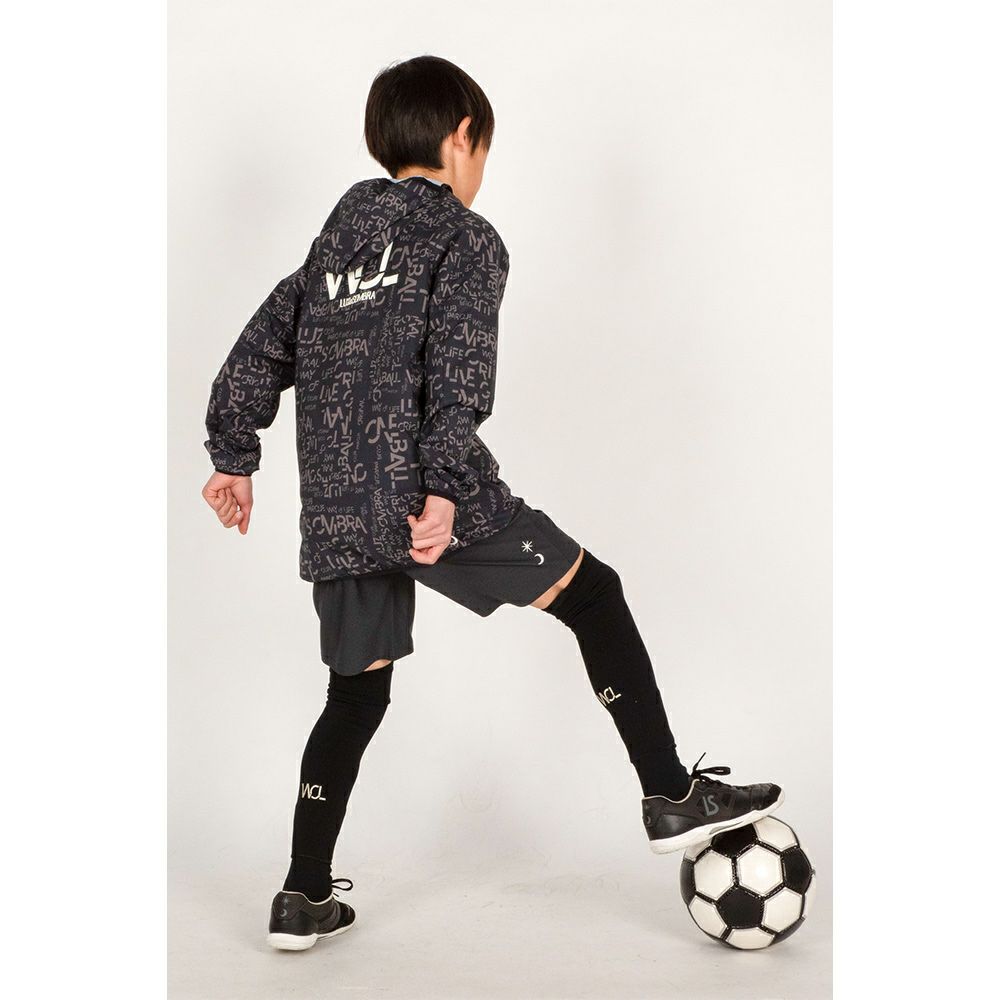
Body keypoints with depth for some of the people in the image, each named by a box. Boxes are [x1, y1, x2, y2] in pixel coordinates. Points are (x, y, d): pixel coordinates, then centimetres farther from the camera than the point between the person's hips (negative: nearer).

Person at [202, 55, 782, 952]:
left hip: (337, 512, 7)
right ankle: (673, 800, 9)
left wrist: (235, 459, 24)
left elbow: (258, 353, 19)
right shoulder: (466, 239, 0)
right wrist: (445, 488, -22)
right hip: (423, 496, -7)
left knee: (358, 692, 17)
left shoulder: (337, 239, 21)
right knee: (593, 595, 7)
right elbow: (457, 374, -15)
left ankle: (303, 901, 20)